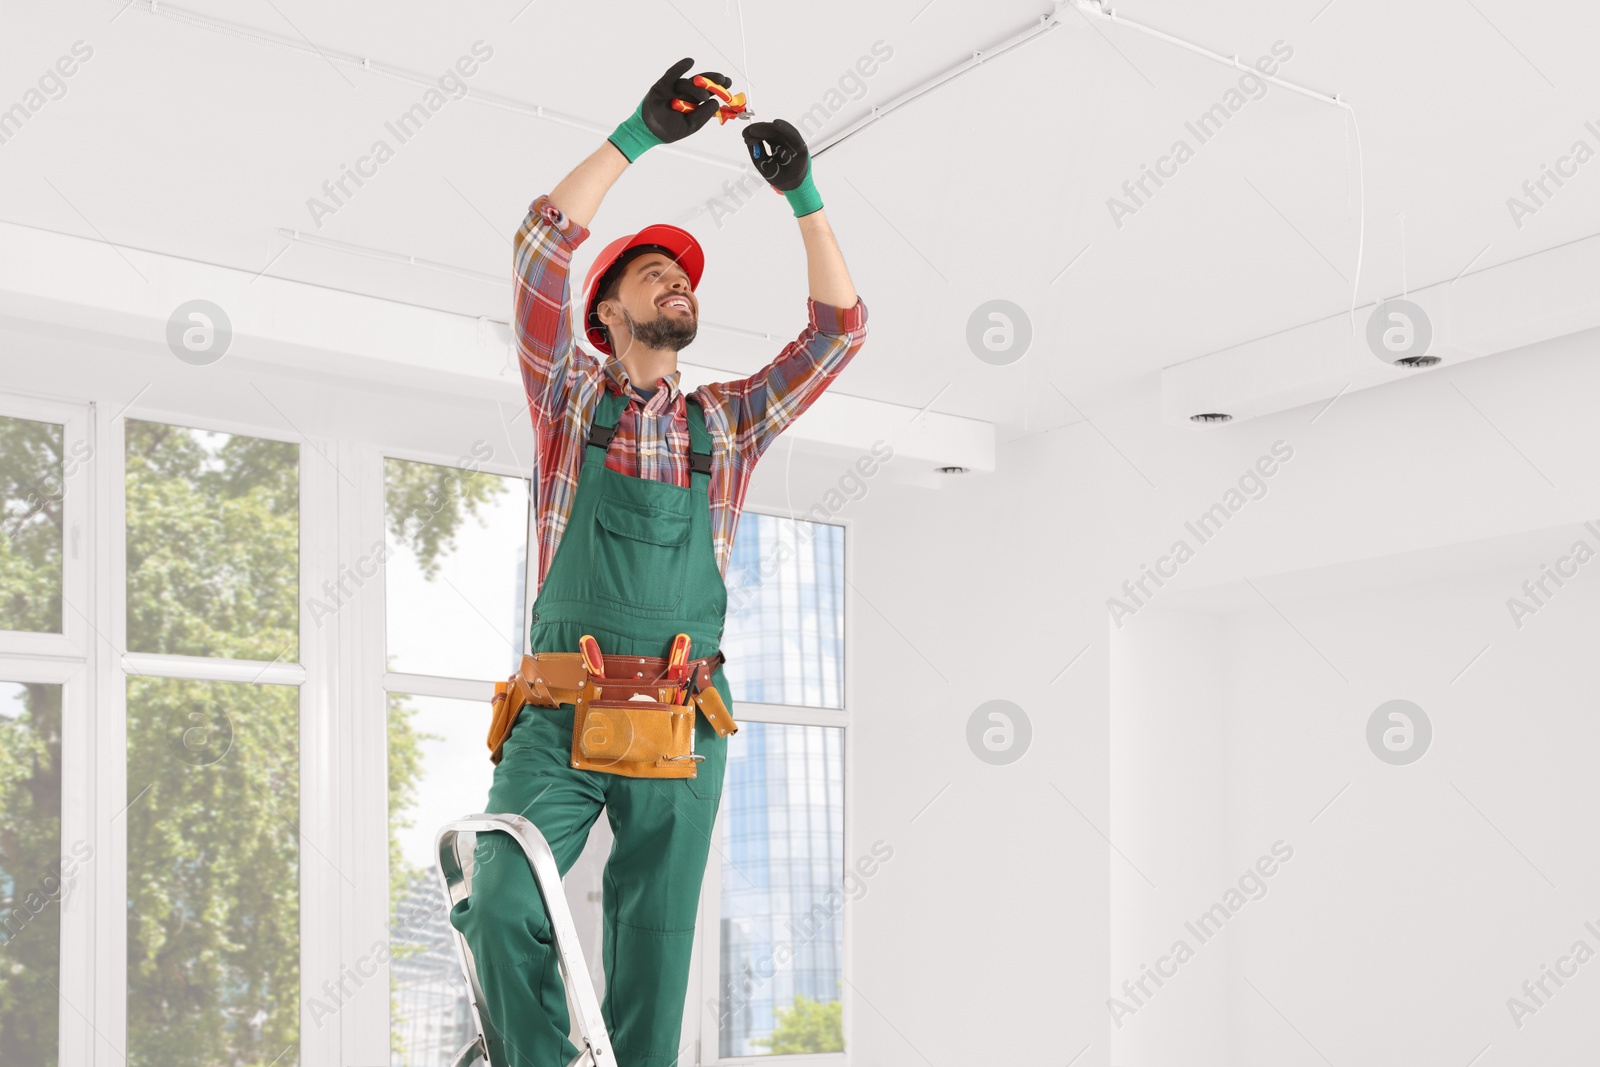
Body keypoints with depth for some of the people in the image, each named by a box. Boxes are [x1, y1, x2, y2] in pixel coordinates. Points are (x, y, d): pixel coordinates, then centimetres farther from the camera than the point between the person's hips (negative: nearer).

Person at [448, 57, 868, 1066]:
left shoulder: (727, 421, 17)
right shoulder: (572, 394, 11)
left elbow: (840, 329, 12)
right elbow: (541, 247, 0)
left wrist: (804, 197, 5)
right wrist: (637, 135, -3)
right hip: (564, 704, -2)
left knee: (654, 951, 1)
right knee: (503, 911, -18)